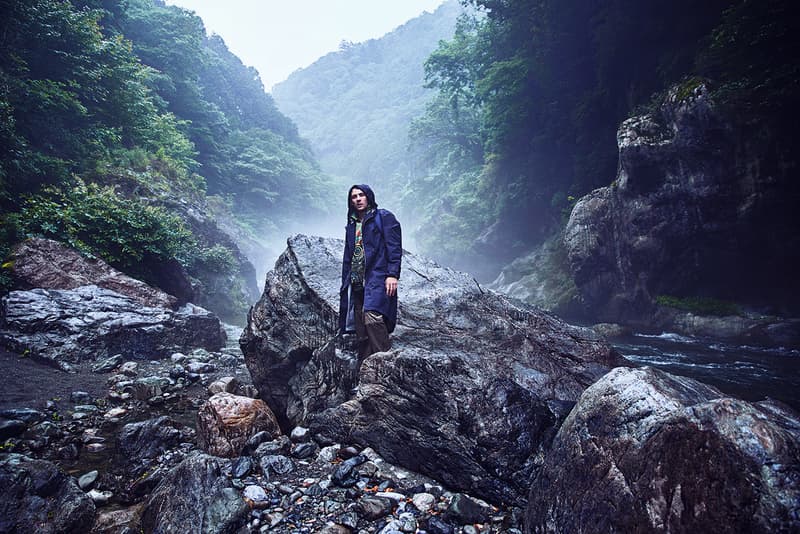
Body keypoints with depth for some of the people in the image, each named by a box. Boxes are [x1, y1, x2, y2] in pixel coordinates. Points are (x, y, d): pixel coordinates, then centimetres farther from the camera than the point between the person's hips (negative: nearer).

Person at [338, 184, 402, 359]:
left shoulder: (384, 217, 5)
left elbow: (394, 248, -6)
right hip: (356, 284, 7)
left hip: (377, 277, -7)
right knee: (361, 334, 3)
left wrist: (392, 275, -17)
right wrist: (345, 284, 20)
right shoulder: (351, 225, 24)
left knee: (372, 317, -28)